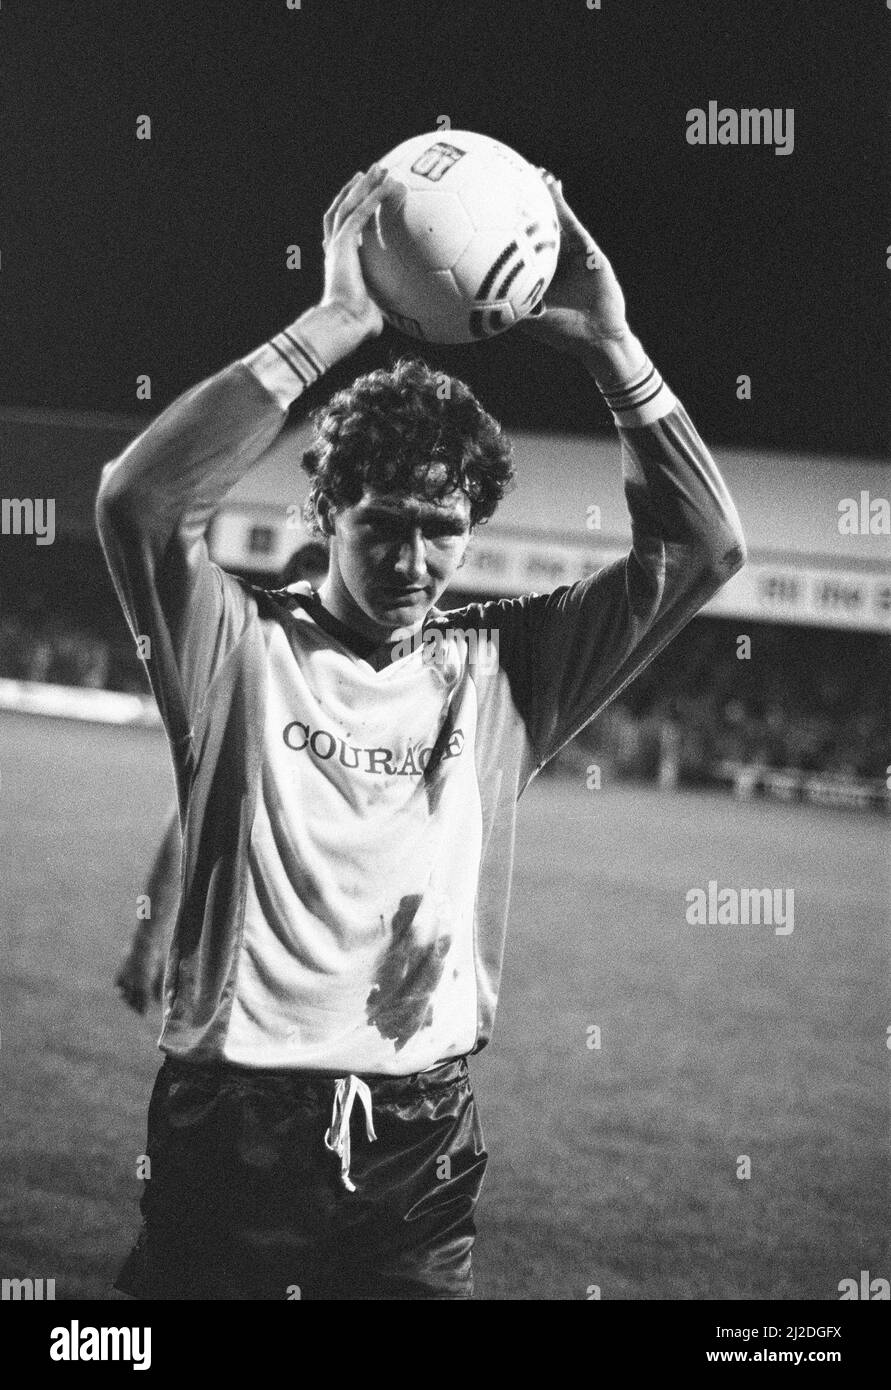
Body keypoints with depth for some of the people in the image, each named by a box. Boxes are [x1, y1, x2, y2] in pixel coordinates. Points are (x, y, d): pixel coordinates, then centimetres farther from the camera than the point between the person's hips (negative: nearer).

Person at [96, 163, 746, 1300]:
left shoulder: (502, 670, 5)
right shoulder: (245, 648, -3)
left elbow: (701, 546, 1)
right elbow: (139, 498, -21)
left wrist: (608, 346, -7)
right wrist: (334, 325, -21)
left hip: (420, 1153, 2)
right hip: (229, 1132, -2)